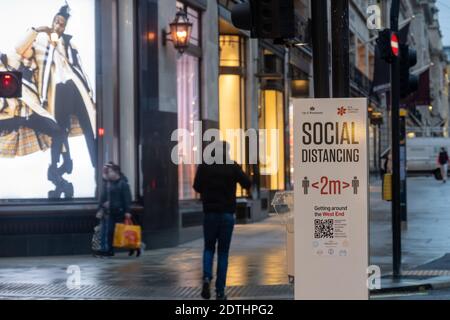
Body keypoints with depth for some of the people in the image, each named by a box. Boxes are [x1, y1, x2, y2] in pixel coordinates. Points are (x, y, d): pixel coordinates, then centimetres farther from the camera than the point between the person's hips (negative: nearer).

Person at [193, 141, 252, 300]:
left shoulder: (205, 166, -2)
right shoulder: (232, 166, -5)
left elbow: (197, 187, 5)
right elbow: (247, 184, -4)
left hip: (210, 213, 1)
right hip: (227, 214, -1)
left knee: (209, 248, 16)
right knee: (223, 252, 5)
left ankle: (207, 277, -10)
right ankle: (220, 291, 2)